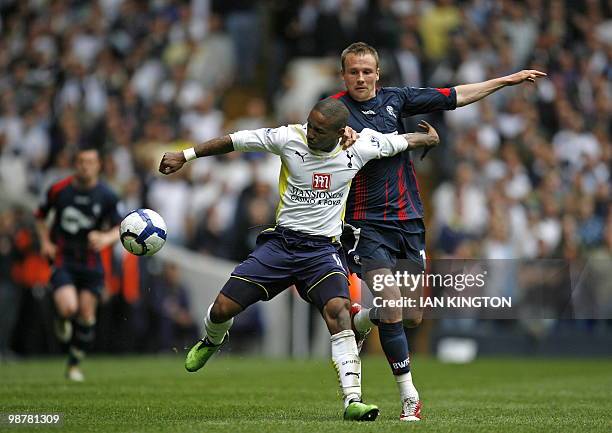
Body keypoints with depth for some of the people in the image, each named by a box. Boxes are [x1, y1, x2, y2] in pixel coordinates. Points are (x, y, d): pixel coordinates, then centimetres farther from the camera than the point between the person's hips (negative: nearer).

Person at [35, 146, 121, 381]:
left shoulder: (106, 196, -6)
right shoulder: (58, 190, -5)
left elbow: (119, 228, -3)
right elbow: (40, 216, 12)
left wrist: (106, 238, -24)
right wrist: (45, 242, -1)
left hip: (91, 262, 2)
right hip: (62, 259, -1)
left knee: (86, 315, 3)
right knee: (68, 308, -22)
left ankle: (74, 364, 21)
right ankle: (62, 319, 16)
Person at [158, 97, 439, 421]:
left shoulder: (359, 147, -6)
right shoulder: (290, 138, -9)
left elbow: (400, 141, 12)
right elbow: (236, 140, -2)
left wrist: (429, 138, 30)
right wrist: (185, 155, 0)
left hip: (323, 249, -1)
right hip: (281, 242, 1)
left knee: (338, 311, -28)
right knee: (222, 309, -4)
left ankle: (352, 400, -31)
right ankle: (212, 342, 36)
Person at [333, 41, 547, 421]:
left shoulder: (395, 99, 8)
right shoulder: (336, 109, -5)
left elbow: (454, 97, 15)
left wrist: (507, 80, 18)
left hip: (409, 221, 5)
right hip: (367, 223, -5)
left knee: (413, 317, 3)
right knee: (392, 306, -18)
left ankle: (360, 319, 35)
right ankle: (409, 397, -6)